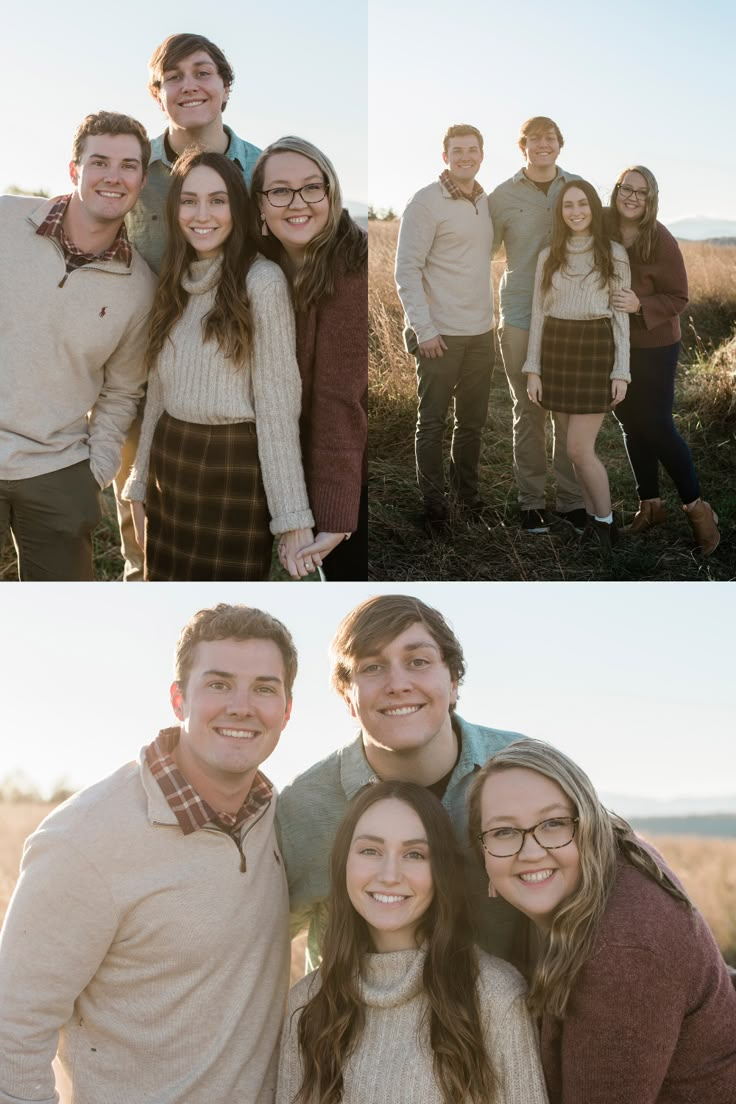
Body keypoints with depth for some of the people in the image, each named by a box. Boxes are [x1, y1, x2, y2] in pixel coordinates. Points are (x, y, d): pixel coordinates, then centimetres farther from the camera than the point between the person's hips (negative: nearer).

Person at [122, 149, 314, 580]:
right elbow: (159, 393, 13)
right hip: (170, 465, 6)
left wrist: (293, 516, -18)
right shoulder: (174, 283, 9)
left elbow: (277, 404, -14)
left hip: (235, 469, -6)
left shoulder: (263, 282, -11)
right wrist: (140, 485, 13)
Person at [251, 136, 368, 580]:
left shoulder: (353, 268, -23)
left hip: (354, 476, -6)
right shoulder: (265, 263, 1)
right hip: (292, 470, 6)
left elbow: (339, 394, -27)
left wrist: (334, 510, -29)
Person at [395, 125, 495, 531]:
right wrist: (423, 328, -17)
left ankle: (467, 494, 26)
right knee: (432, 423, 3)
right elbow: (406, 270, -12)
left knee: (472, 421, 13)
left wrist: (491, 315, 15)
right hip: (440, 333, -6)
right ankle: (434, 505, 11)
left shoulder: (486, 202, 11)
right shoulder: (426, 202, -9)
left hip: (481, 333, 6)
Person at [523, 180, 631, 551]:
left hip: (596, 350, -4)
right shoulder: (548, 256, 7)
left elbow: (621, 315, -2)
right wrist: (532, 369, 0)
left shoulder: (614, 253, -1)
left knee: (578, 449, -8)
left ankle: (606, 524, 10)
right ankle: (593, 520, 22)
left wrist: (622, 371, -7)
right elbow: (538, 314, 7)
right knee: (580, 447, 9)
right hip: (556, 351, 4)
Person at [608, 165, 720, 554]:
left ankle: (698, 508, 10)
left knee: (656, 427, -4)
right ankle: (650, 505, 24)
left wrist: (640, 305, -28)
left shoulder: (661, 241, -16)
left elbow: (678, 298, -13)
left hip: (654, 348, -5)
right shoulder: (604, 233, -4)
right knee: (632, 426, 11)